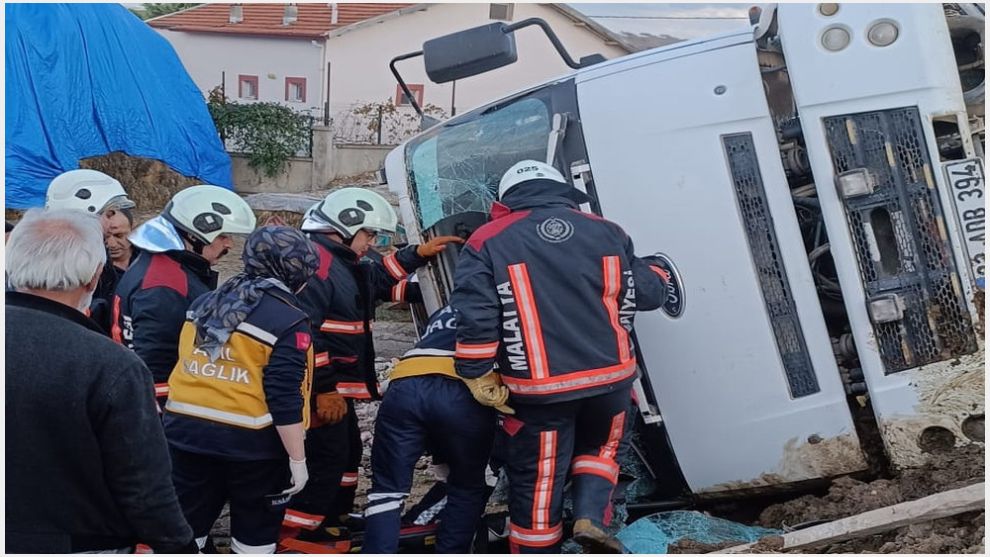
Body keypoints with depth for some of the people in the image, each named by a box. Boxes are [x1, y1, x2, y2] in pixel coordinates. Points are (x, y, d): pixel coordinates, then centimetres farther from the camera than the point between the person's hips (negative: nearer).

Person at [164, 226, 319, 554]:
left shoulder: (204, 303, 8)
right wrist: (297, 458, -10)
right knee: (255, 537, 14)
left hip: (187, 431, 6)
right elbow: (284, 401, -17)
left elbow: (184, 368, 15)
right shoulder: (289, 321, -13)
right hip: (253, 443, -5)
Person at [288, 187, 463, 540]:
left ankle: (334, 521, 36)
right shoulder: (314, 262, -19)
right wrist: (324, 389, -25)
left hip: (337, 385, 11)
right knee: (327, 459, -8)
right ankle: (297, 536, 2)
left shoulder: (347, 264, 14)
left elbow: (383, 279, 29)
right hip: (321, 388, -11)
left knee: (348, 451, 21)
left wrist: (420, 253, 14)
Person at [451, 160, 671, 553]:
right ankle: (589, 518, 9)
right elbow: (649, 293, 12)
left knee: (536, 482, 11)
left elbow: (474, 316, -11)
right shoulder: (606, 233, 8)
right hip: (610, 377, 3)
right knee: (599, 447, 29)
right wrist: (656, 276, 34)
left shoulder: (489, 242, 0)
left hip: (541, 389, -3)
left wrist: (478, 377, -2)